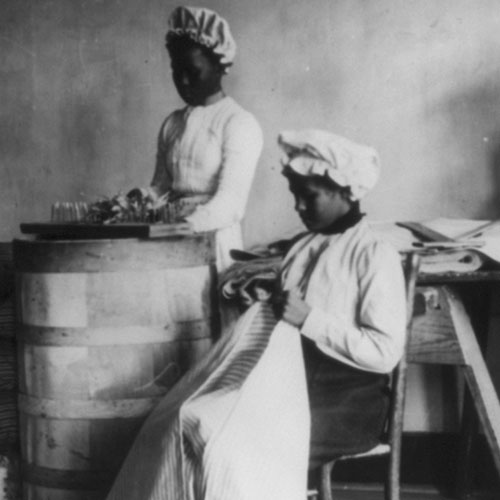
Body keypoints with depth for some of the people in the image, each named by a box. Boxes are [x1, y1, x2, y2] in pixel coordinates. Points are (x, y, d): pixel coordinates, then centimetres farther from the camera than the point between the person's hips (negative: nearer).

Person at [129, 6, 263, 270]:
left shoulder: (240, 123, -3)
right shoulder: (172, 123, 15)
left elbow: (229, 203, -12)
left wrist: (182, 228, -25)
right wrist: (141, 197, -3)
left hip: (215, 243, -6)